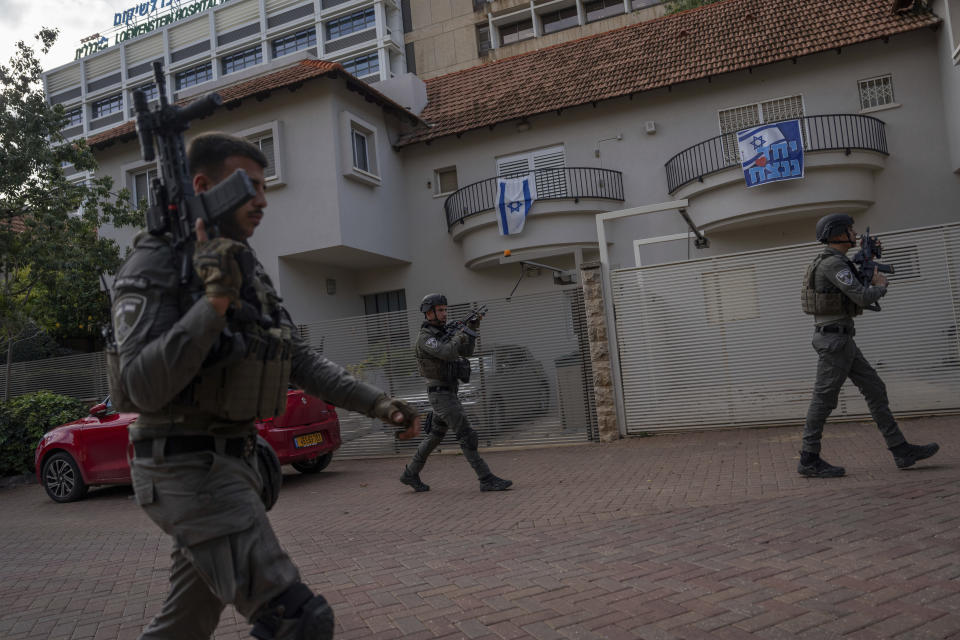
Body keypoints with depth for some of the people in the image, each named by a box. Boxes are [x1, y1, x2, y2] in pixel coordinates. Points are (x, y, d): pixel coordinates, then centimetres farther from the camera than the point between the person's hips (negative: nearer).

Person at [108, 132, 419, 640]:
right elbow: (140, 387, -22)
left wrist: (377, 403, 5)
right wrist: (215, 302, -31)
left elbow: (302, 362, 14)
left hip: (232, 462, 8)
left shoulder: (250, 274, 12)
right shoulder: (156, 266, -12)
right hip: (185, 470, -8)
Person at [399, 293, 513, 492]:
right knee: (467, 436, -12)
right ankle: (487, 480, -10)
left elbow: (466, 351, 11)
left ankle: (410, 473, 28)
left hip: (448, 394, 10)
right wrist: (463, 332, -19)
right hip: (441, 395, -10)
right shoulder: (425, 338, -15)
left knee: (435, 435, 17)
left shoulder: (442, 334, 15)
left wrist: (472, 329, -2)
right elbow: (448, 354, -31)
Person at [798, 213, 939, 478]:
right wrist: (881, 286, 1)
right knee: (824, 399, -5)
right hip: (834, 339, -10)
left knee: (875, 390, 9)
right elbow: (863, 297, -21)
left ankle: (901, 450, 12)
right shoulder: (832, 263, -16)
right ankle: (809, 460, 2)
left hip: (841, 340, 10)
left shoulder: (831, 263, 18)